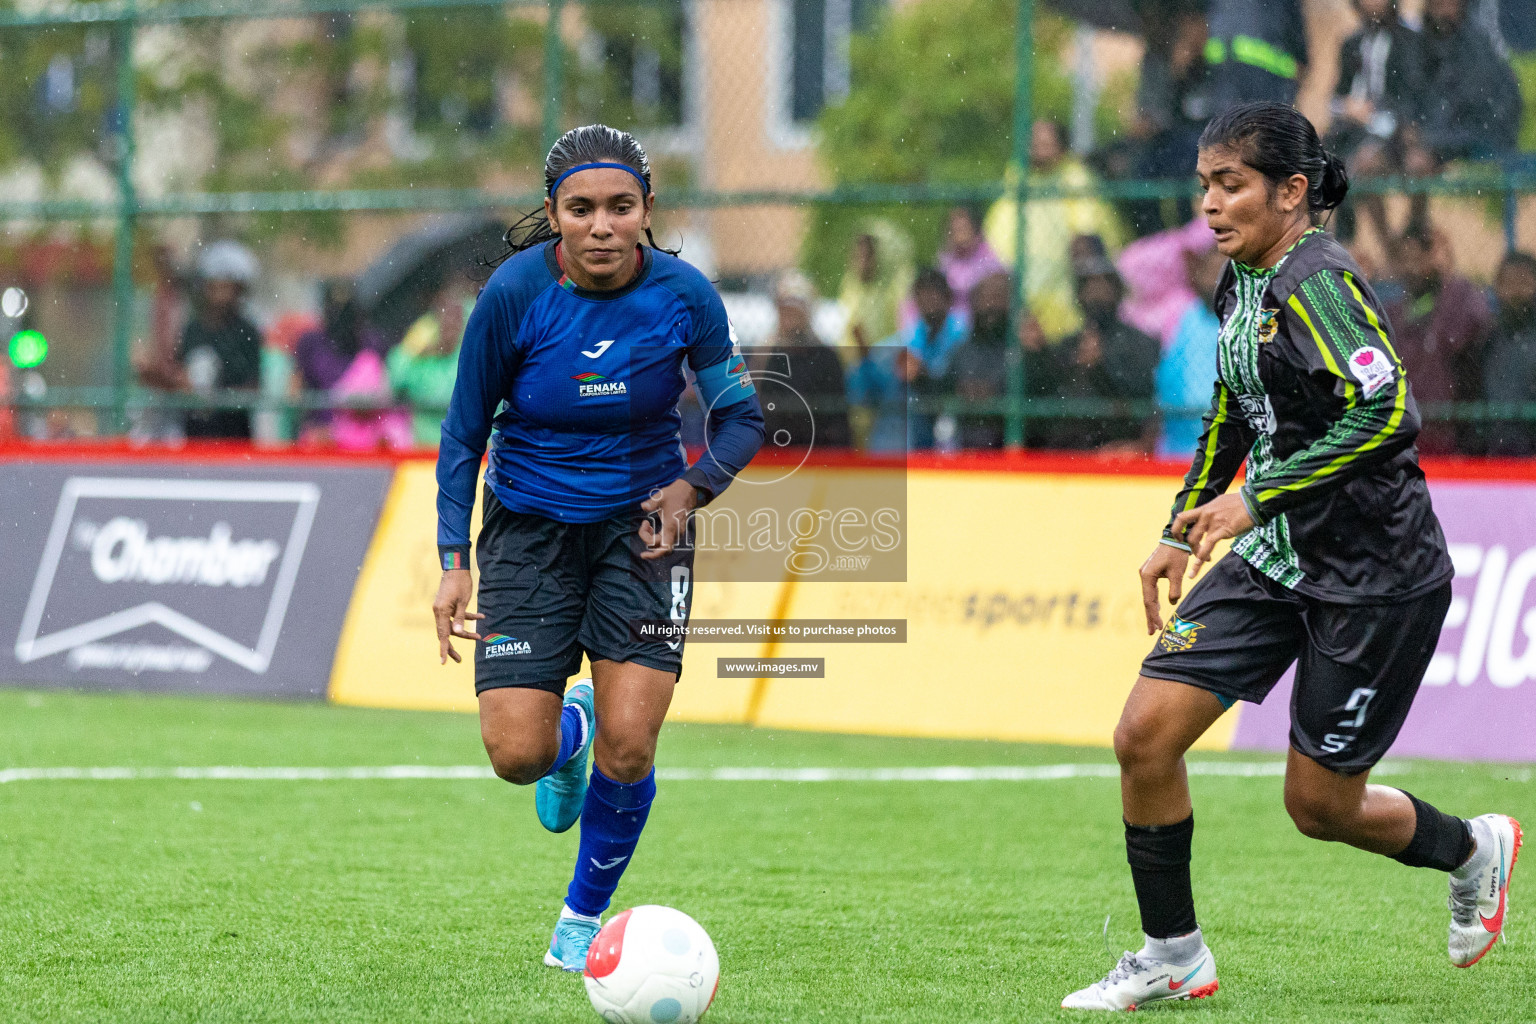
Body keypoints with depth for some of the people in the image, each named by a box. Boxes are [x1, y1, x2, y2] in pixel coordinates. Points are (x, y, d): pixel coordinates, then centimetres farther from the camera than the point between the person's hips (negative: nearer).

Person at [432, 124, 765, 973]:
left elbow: (740, 417, 1)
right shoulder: (514, 294, -16)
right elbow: (464, 432, -5)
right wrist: (453, 563, -11)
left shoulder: (683, 296, -13)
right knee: (517, 756, -10)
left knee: (628, 747, -13)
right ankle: (570, 729, 28)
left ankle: (584, 917, 12)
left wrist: (692, 486, -19)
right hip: (529, 528, 0)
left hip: (640, 524, 0)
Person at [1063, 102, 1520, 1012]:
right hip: (1274, 561, 8)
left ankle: (1475, 850, 32)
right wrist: (1184, 529, 20)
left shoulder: (1319, 282, -19)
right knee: (1146, 733, -6)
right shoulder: (1245, 280, 8)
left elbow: (1389, 413, -30)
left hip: (1375, 577, -8)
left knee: (1321, 806, 2)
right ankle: (1174, 956, 8)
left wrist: (1256, 498, -27)